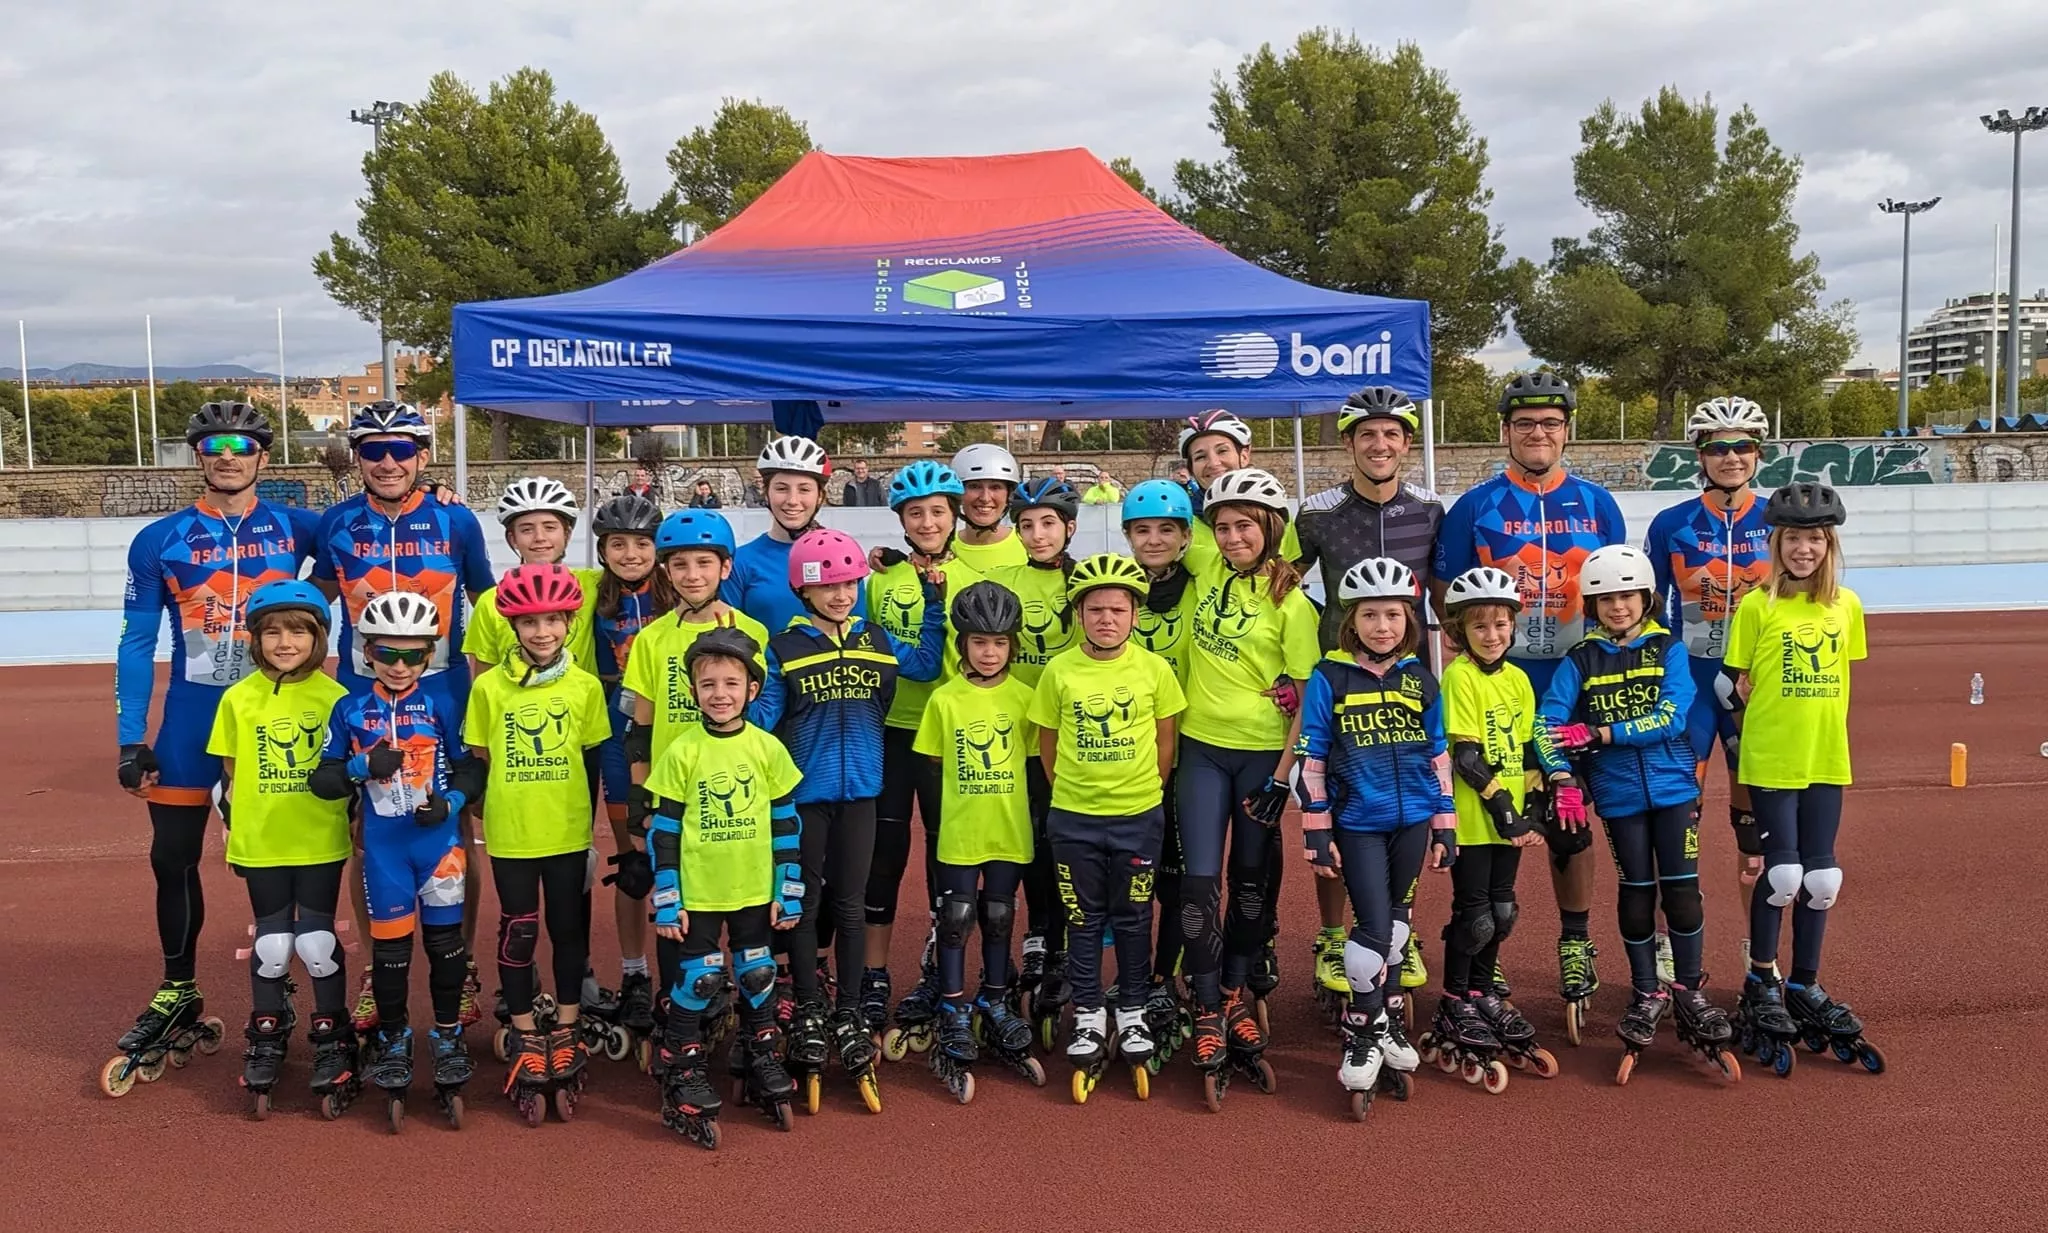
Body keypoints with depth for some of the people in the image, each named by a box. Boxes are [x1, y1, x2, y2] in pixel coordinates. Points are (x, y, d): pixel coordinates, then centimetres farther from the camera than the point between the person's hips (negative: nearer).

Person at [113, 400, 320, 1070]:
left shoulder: (295, 528, 0)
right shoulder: (159, 540, 0)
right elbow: (137, 643, 3)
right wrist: (131, 740, -2)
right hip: (191, 719, 1)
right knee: (173, 857, 5)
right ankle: (178, 996, 23)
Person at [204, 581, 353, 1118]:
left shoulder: (334, 697, -4)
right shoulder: (238, 698, 0)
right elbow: (228, 773, 7)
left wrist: (357, 826, 2)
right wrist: (231, 832, 7)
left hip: (321, 843, -1)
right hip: (260, 844, 2)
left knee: (317, 942, 3)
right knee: (271, 944, 9)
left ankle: (331, 1039, 19)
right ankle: (266, 1040, 26)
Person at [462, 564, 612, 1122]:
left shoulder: (586, 687, -2)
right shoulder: (489, 686, -4)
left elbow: (592, 761, 4)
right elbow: (479, 757, 5)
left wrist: (590, 827, 6)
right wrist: (500, 801, -1)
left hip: (568, 835, 1)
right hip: (510, 835, 0)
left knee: (569, 929, 10)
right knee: (518, 932, 8)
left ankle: (566, 1032, 25)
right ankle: (526, 1035, 22)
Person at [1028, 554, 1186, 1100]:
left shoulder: (1153, 668, -5)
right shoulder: (1059, 670, -4)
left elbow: (1165, 740, 5)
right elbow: (1047, 742, 6)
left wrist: (1146, 788, 3)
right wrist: (1069, 788, 2)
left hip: (1138, 815, 0)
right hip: (1073, 817, 0)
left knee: (1133, 917, 11)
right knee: (1083, 918, 10)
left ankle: (1132, 1013, 26)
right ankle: (1088, 1015, 23)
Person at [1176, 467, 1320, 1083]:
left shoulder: (1290, 602, -10)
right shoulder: (1209, 574, 1)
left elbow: (1307, 700, -9)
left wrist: (1282, 777, -12)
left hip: (1263, 754, -3)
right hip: (1202, 747, 3)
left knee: (1252, 880, 10)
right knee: (1200, 881, -2)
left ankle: (1240, 993, 27)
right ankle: (1208, 1009, 6)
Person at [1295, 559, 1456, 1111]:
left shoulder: (1420, 680, 4)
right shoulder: (1328, 679, -6)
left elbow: (1438, 756, 9)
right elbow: (1311, 758, -4)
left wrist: (1445, 826, 7)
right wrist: (1317, 832, -6)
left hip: (1412, 820, 4)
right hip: (1357, 823, -3)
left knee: (1394, 922, 13)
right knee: (1374, 928, -7)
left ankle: (1378, 1018, 28)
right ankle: (1361, 1035, 9)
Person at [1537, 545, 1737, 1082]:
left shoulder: (1669, 650, 0)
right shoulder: (1581, 660, 2)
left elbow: (1670, 717, -13)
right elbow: (1548, 722, -6)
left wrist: (1599, 734, -17)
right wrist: (1563, 779, -18)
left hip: (1673, 787, 0)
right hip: (1619, 794, 1)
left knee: (1682, 888, -1)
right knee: (1637, 892, 8)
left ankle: (1687, 991, 16)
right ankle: (1646, 994, 21)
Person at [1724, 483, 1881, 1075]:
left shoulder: (1846, 606, 5)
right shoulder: (1757, 607, -6)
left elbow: (1839, 678, 13)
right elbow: (1742, 684, -1)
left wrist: (1820, 729, 5)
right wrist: (1775, 725, -7)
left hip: (1826, 760, 4)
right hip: (1770, 760, -4)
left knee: (1821, 877, 7)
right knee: (1783, 873, -5)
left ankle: (1805, 987, 22)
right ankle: (1760, 984, 15)